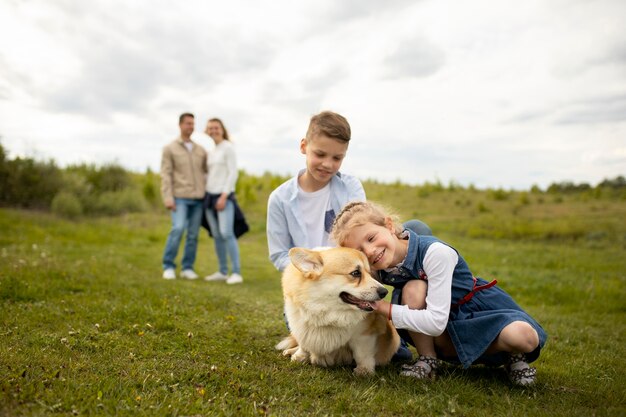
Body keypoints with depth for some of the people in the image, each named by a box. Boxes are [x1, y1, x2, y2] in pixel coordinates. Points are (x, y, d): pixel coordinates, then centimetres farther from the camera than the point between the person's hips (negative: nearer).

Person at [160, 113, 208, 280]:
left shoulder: (201, 150, 14)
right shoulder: (169, 149, 5)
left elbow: (208, 173, 17)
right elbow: (165, 175, -3)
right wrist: (167, 198, -14)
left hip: (198, 198, 4)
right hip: (180, 198, -3)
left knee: (193, 234, 1)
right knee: (178, 229, -19)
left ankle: (187, 268, 11)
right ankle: (168, 266, -5)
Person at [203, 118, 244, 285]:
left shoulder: (228, 147, -4)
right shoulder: (211, 151, 17)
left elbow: (233, 173, -10)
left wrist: (224, 196, -17)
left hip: (224, 196, -7)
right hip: (210, 196, 7)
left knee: (226, 233, -18)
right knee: (216, 236, 6)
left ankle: (237, 273, -16)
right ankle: (223, 272, 13)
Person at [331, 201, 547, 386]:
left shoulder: (435, 253, -31)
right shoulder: (378, 270, -13)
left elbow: (436, 322, -33)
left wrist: (385, 309, -29)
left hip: (485, 313, -3)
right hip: (448, 336, 4)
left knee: (524, 336, -35)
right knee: (413, 289, -28)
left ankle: (514, 357, 2)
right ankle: (427, 361, -7)